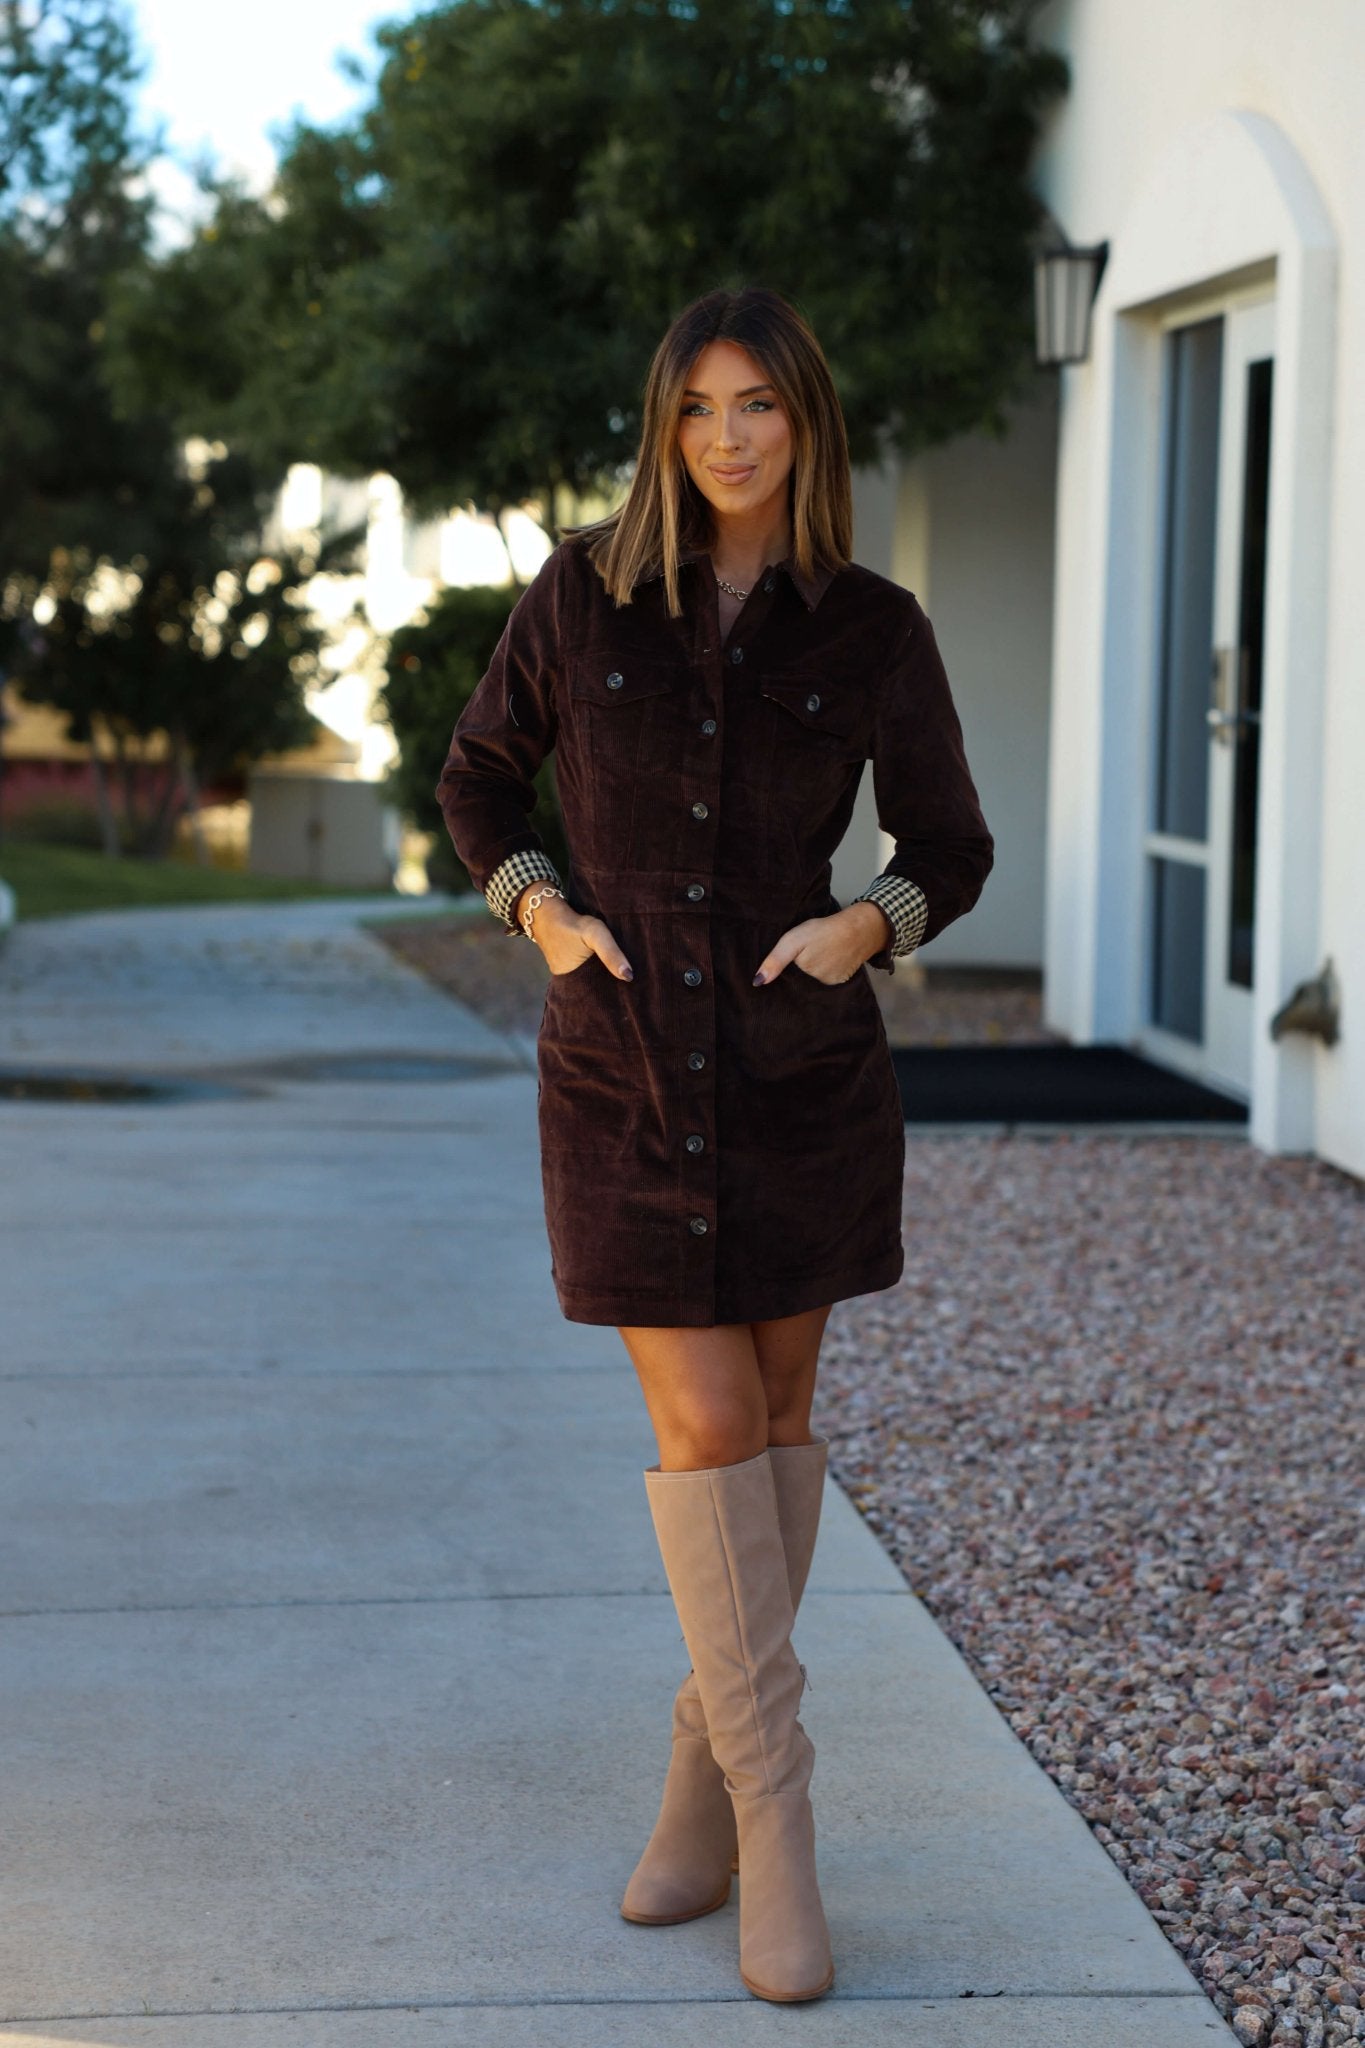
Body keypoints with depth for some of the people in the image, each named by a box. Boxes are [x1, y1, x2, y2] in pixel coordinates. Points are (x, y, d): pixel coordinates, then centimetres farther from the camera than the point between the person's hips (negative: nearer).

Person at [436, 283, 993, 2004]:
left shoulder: (873, 630, -2)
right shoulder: (582, 592, -2)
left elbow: (948, 847, 8)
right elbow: (480, 782, 11)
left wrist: (866, 926, -13)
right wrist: (542, 915, -6)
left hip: (802, 1061, 1)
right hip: (624, 1070, -1)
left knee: (775, 1410, 7)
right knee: (706, 1425, -7)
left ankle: (707, 1770, 24)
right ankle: (774, 1813, 1)